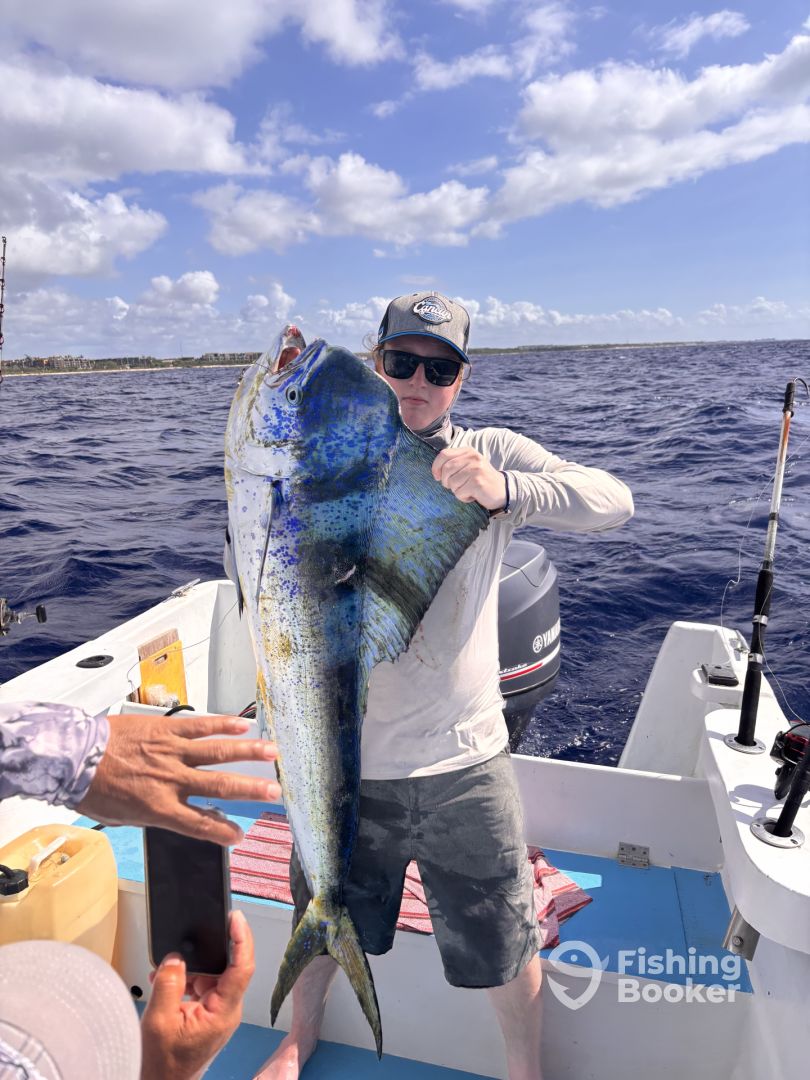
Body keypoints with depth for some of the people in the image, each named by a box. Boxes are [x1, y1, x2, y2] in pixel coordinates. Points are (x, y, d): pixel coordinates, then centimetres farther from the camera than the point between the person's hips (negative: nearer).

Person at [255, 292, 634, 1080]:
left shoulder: (492, 456, -4)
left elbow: (614, 502, -16)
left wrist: (504, 490, -32)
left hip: (462, 758, -1)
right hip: (347, 757, 2)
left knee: (506, 946, 17)